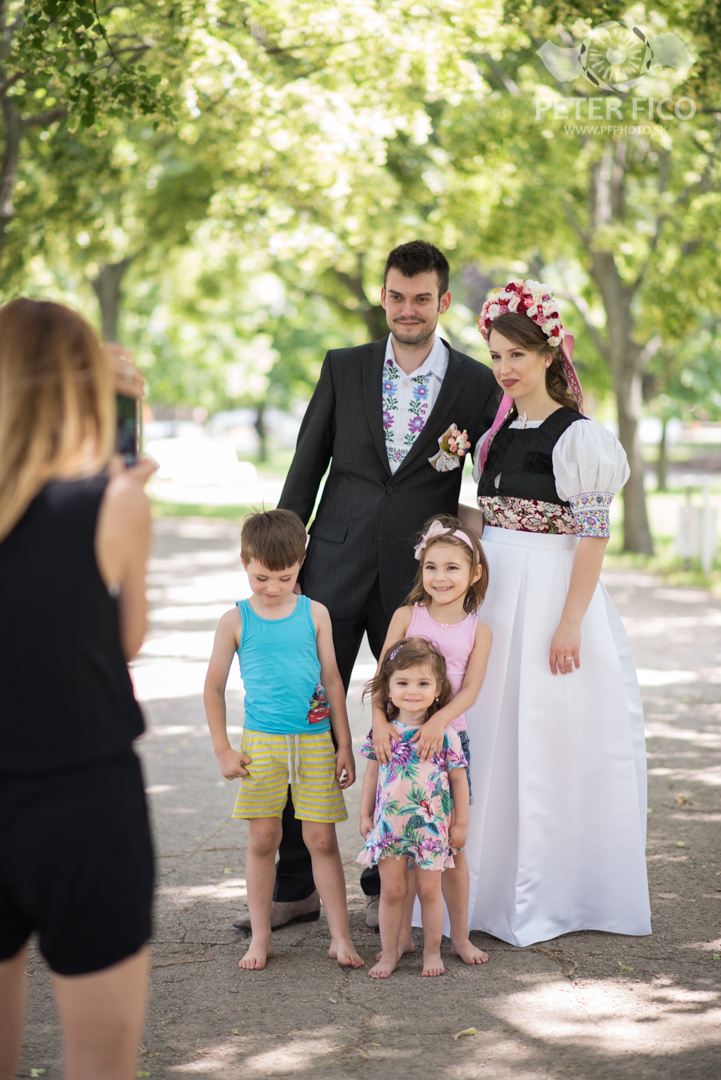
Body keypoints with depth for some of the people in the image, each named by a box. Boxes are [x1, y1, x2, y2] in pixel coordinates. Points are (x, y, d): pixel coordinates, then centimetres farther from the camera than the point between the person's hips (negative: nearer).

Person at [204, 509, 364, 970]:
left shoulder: (315, 614, 3)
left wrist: (345, 745, 7)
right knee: (263, 840, 4)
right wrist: (223, 750, 4)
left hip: (315, 741, 0)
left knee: (322, 839, 1)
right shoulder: (236, 621, 0)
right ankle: (261, 938, 14)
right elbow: (214, 687, 6)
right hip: (261, 742, 0)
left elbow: (332, 680, 8)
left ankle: (340, 936, 8)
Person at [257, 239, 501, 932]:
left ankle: (386, 885, 21)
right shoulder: (343, 369, 6)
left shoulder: (477, 385, 2)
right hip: (336, 570, 1)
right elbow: (305, 469, 7)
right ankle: (293, 884, 12)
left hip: (419, 583, -1)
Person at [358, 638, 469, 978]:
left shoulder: (445, 734, -6)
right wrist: (365, 815, 9)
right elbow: (372, 774, 9)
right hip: (388, 823, 1)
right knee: (391, 890, 6)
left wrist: (460, 823, 1)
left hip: (431, 826, -1)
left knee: (429, 889, 8)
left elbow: (458, 779, 0)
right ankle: (390, 952, 19)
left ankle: (432, 951, 22)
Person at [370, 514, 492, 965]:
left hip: (447, 738, 0)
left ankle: (460, 934, 18)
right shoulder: (407, 616, 3)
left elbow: (470, 689, -7)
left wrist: (438, 721, -24)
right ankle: (402, 934, 17)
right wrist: (380, 721, -18)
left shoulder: (478, 631, 4)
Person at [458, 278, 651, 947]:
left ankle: (543, 897, 11)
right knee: (490, 737, 10)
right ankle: (488, 885, 22)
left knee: (544, 741, -1)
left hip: (550, 596, -7)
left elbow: (593, 534, -14)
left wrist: (570, 622, -18)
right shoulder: (497, 435, 12)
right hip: (494, 595, 7)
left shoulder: (576, 436, -10)